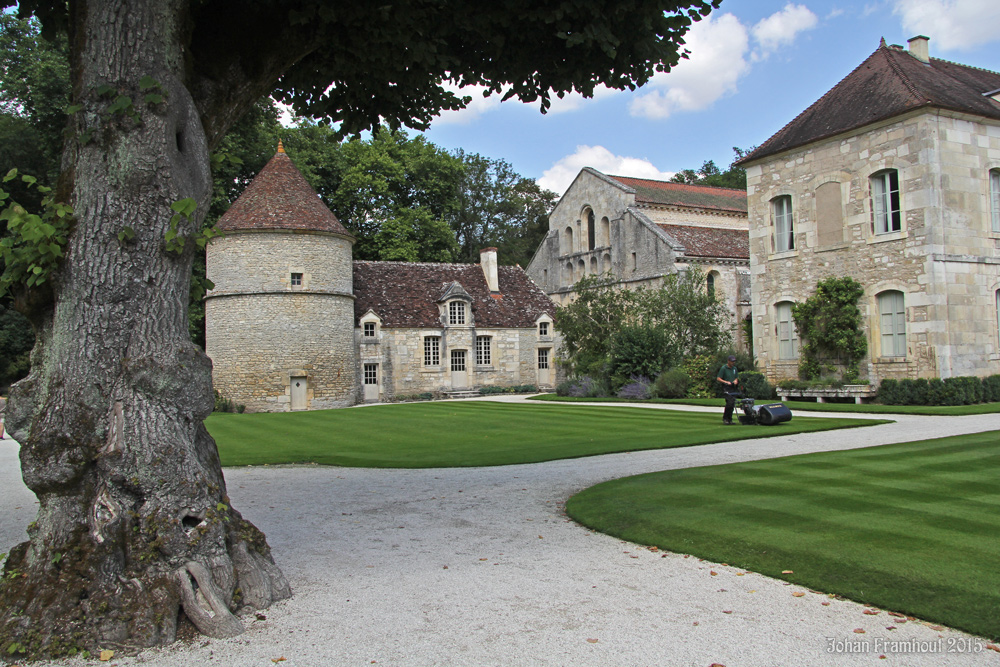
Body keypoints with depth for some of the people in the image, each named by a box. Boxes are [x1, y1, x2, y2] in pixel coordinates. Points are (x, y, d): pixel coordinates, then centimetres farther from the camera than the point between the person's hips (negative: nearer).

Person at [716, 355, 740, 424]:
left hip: (733, 388, 6)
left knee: (733, 403, 3)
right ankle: (725, 418, -9)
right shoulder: (723, 368, -3)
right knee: (729, 402, -19)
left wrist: (736, 380, 3)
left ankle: (729, 419, 11)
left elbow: (737, 377, 26)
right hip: (727, 388, -6)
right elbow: (718, 378, -5)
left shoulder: (734, 368, 16)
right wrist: (726, 382, -17)